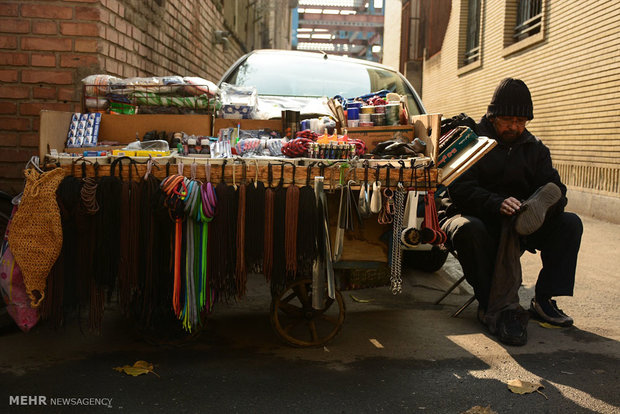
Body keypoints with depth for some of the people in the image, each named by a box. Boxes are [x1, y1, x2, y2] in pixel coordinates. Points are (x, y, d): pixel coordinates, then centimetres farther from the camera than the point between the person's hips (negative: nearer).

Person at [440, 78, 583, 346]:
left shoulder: (535, 148, 12)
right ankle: (496, 309, -29)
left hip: (518, 227, 5)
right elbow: (459, 188, -17)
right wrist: (497, 203, -35)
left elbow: (555, 189, -3)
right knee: (468, 229, -38)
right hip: (472, 216, -4)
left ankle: (543, 301, -9)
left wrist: (541, 206, -28)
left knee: (570, 223, -13)